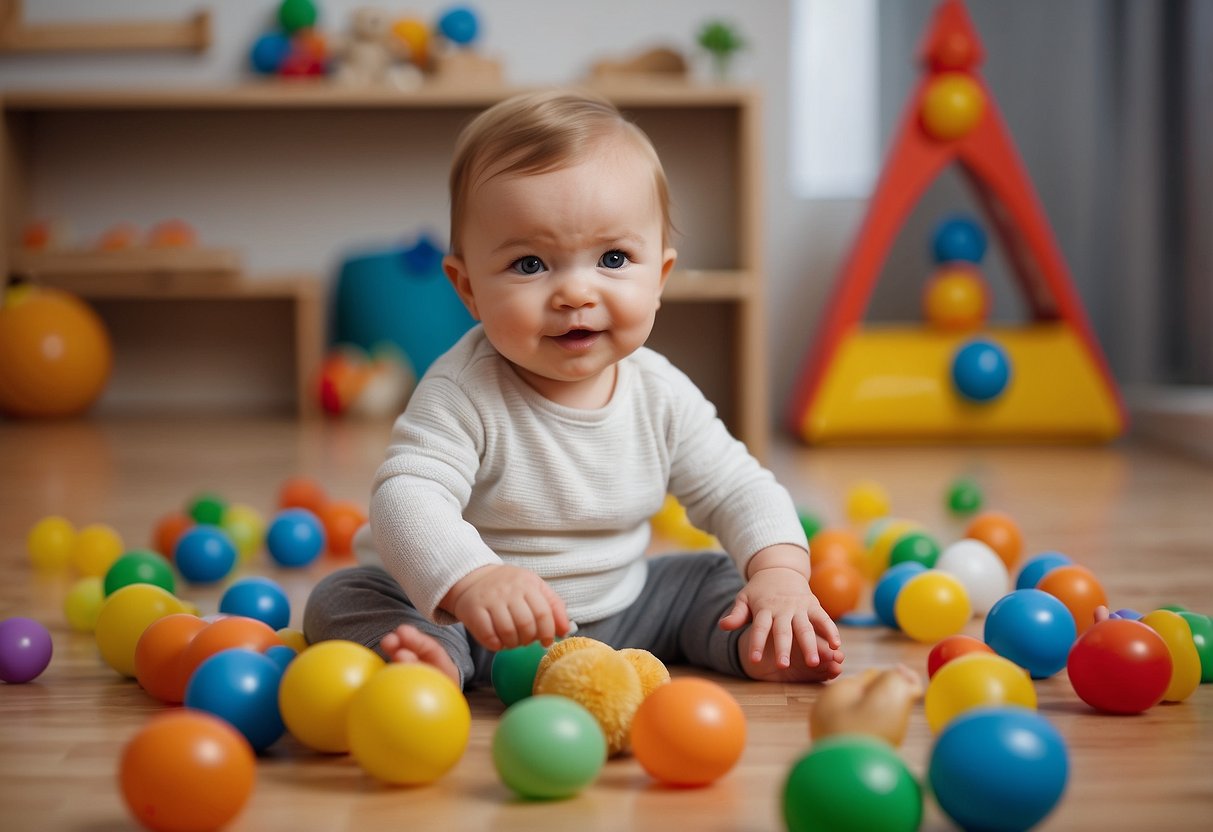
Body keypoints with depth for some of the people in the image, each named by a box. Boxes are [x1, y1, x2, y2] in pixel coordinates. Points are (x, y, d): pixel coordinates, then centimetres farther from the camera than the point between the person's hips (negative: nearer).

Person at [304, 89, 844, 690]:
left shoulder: (661, 393, -7)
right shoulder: (463, 392, -23)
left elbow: (738, 491, 3)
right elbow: (407, 495, -35)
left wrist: (780, 573, -18)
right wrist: (471, 581, -55)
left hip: (617, 610, 4)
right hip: (464, 618, -4)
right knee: (341, 599, -26)